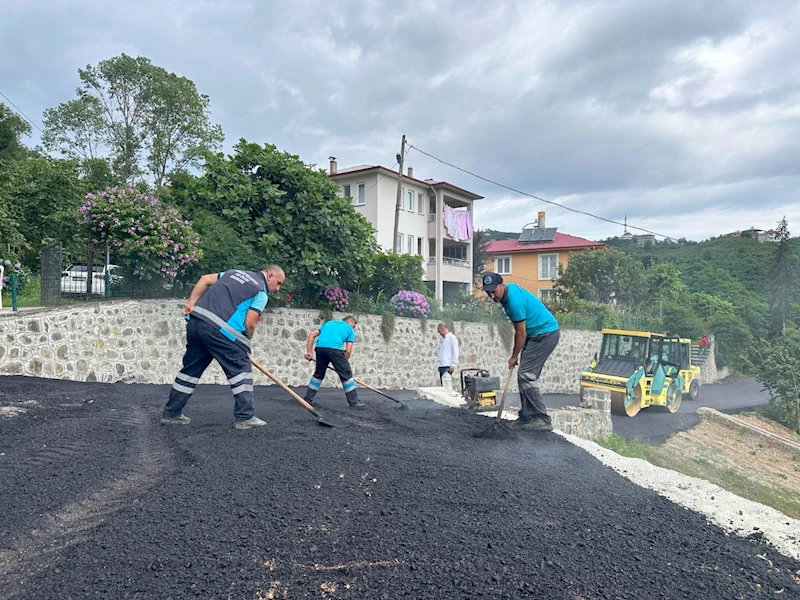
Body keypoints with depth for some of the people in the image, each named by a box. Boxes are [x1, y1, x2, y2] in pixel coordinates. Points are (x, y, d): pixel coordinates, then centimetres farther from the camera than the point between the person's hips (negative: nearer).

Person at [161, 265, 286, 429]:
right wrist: (244, 344, 11)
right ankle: (245, 418, 3)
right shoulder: (261, 292, 3)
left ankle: (171, 413, 27)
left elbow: (205, 279, 21)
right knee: (241, 368, 2)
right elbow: (249, 323, -4)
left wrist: (191, 303, 17)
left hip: (195, 320, 8)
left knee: (191, 368, 18)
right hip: (218, 328, -8)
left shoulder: (236, 272, 25)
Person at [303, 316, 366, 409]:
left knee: (319, 373, 22)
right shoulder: (349, 329, 21)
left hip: (319, 348, 5)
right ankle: (354, 402, 8)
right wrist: (343, 364, 20)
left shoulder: (329, 323, 34)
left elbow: (312, 335, 23)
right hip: (334, 349, -5)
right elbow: (348, 351, 9)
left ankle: (308, 399, 26)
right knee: (346, 374, 6)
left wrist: (308, 352, 19)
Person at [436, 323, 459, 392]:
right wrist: (439, 365, 14)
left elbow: (455, 352, -10)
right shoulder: (442, 339, 19)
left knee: (447, 386, -14)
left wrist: (453, 364, -15)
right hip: (441, 366, 8)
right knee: (443, 385, 8)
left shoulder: (452, 337, -5)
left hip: (448, 366, -8)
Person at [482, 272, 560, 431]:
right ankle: (527, 417, 12)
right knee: (525, 376, 9)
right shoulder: (510, 288, 5)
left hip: (545, 334, -10)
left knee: (526, 375, -15)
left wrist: (514, 356, -4)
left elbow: (521, 333, -17)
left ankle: (542, 419, -13)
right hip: (539, 334, 10)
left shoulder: (514, 300, -26)